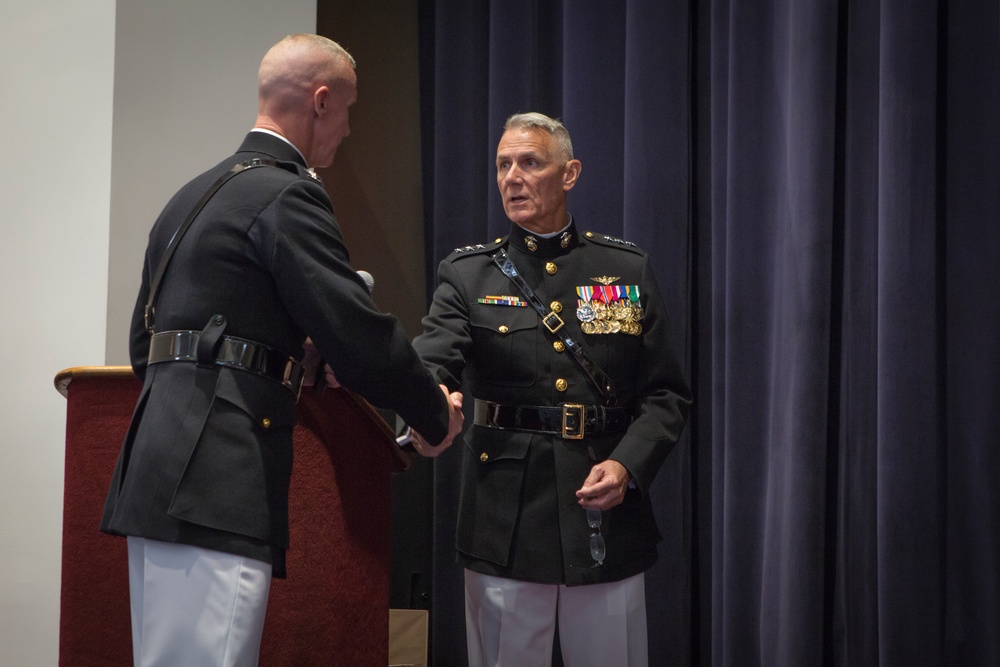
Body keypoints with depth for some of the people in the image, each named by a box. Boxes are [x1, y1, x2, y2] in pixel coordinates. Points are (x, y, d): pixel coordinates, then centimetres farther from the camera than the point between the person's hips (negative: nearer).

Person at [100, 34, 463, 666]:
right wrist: (436, 415, 2)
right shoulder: (288, 194, -9)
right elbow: (361, 336, -13)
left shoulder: (192, 194, 20)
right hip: (216, 485, -10)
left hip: (160, 471, 10)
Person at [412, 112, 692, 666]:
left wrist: (627, 465, -11)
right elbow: (429, 363, -14)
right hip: (506, 521, -1)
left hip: (609, 515, 1)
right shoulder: (467, 276, 3)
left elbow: (667, 394, 5)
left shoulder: (628, 271, 6)